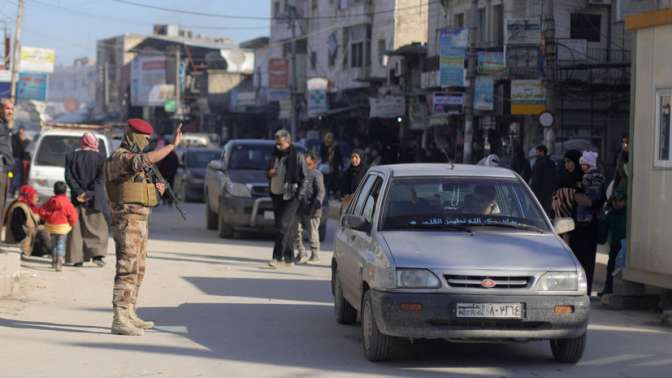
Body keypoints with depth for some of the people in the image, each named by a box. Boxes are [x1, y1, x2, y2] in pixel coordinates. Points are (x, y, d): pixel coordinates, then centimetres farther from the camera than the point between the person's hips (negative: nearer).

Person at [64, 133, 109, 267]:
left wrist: (79, 192, -7)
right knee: (98, 226, 6)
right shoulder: (100, 157, -3)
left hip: (77, 197, 2)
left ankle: (77, 258, 4)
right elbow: (100, 178, -10)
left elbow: (68, 177, -3)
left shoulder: (71, 156, 4)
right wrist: (89, 193, -11)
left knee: (77, 227, 7)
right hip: (94, 199, -2)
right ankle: (97, 254, -9)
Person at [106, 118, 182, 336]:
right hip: (128, 221, -10)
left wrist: (156, 190, 6)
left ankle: (129, 315, 22)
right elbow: (145, 160, -33)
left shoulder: (132, 158, 19)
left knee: (137, 270, 15)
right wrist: (173, 145, -33)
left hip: (140, 221, 10)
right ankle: (120, 320, -14)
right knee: (127, 270, -12)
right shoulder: (121, 157, -13)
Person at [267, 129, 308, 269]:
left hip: (290, 197, -7)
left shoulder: (297, 157, -5)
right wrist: (269, 173, 1)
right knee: (287, 228, 10)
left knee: (283, 226, -14)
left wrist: (300, 195, -13)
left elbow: (305, 177, -5)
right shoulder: (275, 156, 14)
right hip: (276, 195, 7)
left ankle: (277, 257, -17)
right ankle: (289, 258, 15)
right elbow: (268, 172, 26)